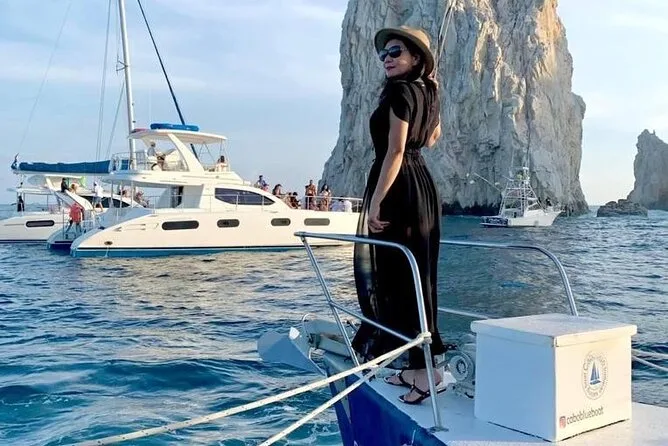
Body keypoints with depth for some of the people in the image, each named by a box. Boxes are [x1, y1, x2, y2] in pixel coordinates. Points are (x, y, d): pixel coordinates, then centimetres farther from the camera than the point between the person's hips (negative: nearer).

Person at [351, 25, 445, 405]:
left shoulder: (400, 92, -12)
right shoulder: (428, 92, 14)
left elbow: (395, 151, -20)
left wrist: (375, 203, -22)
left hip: (398, 189, -10)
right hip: (424, 184, 10)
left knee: (397, 276, -6)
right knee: (417, 275, 13)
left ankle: (423, 367, -4)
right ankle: (417, 362, 23)